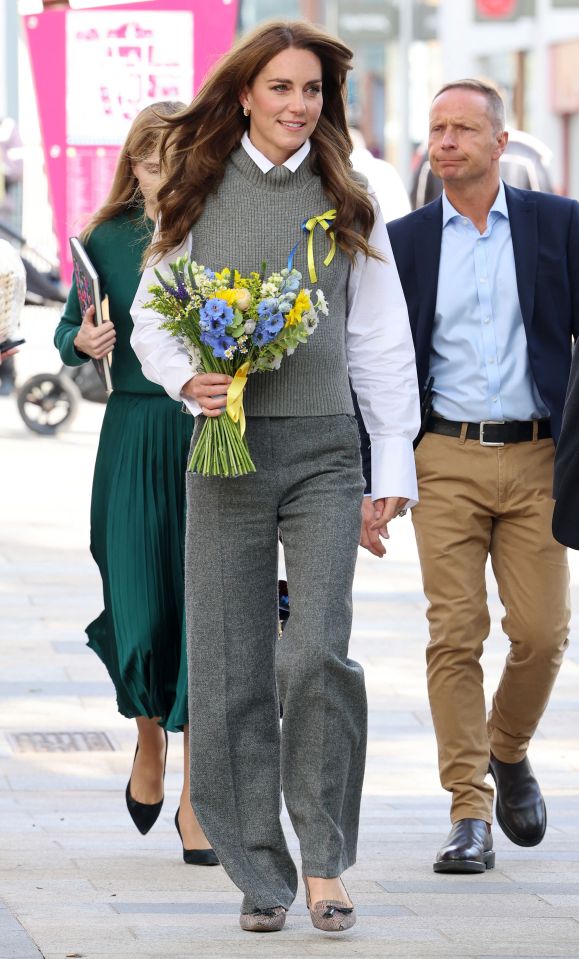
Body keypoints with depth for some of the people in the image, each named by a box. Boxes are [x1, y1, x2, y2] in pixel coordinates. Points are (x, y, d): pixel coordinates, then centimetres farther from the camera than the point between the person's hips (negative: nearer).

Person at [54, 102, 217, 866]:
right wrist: (82, 342, -10)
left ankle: (195, 797, 4)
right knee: (139, 617, -2)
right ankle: (150, 741, 30)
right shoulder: (108, 241, 4)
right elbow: (69, 330, 11)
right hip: (135, 439, 1)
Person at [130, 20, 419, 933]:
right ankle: (261, 873, 10)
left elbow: (381, 337, 11)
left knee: (319, 651, -14)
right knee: (233, 668, 1)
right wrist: (186, 379, -10)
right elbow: (151, 318, 11)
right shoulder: (199, 198, 6)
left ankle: (325, 863, -3)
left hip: (326, 448, 0)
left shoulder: (346, 204, 9)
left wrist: (395, 459, 6)